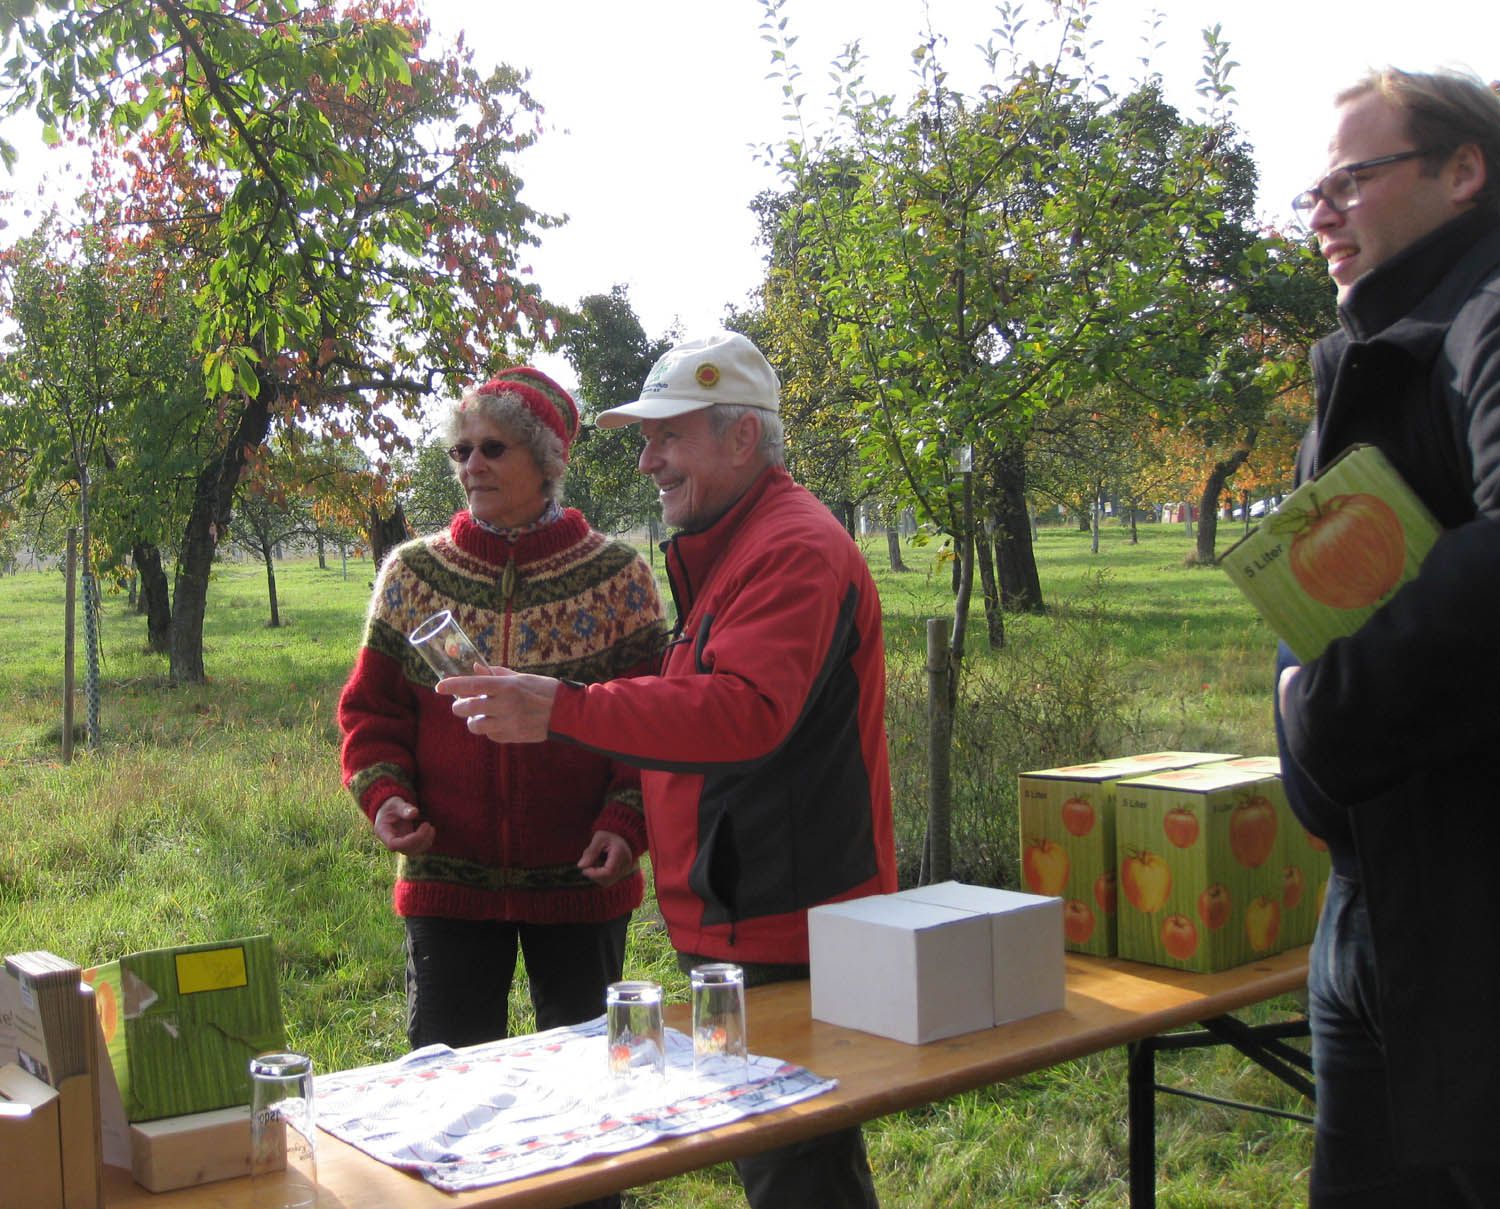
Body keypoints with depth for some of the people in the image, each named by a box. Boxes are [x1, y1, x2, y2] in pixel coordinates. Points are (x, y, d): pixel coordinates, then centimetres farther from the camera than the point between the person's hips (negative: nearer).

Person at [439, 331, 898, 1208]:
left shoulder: (796, 549, -16)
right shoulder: (731, 548, 19)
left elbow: (745, 712, -30)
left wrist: (564, 711, -34)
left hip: (785, 931, -11)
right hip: (745, 927, 11)